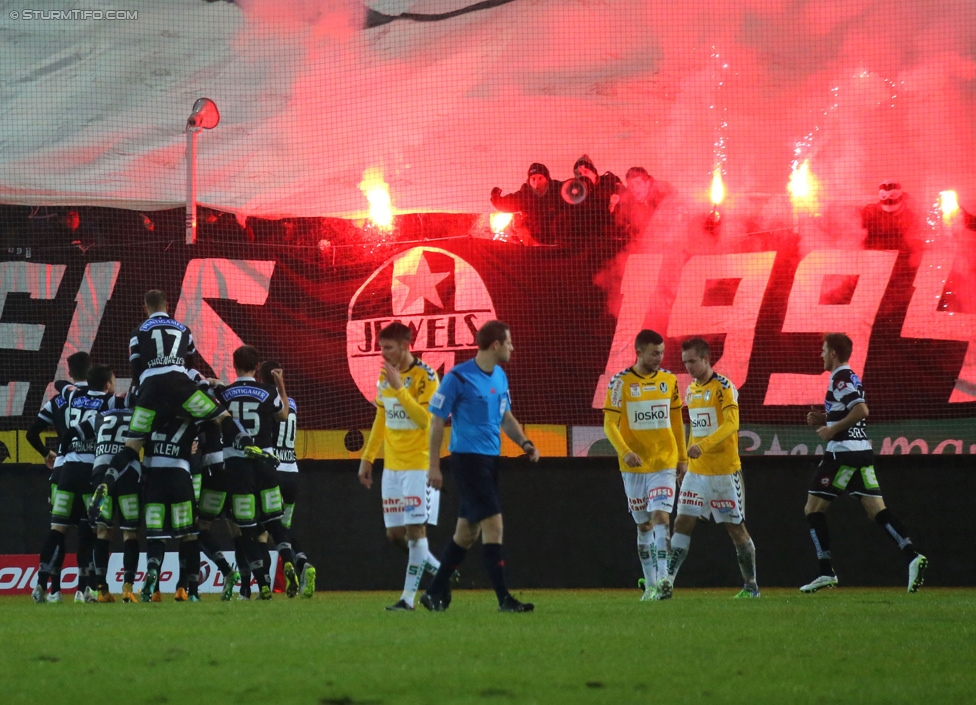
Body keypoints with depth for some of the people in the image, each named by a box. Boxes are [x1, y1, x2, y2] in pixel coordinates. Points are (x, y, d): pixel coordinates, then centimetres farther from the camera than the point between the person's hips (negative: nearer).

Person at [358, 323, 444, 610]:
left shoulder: (425, 377, -11)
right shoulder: (384, 376, 11)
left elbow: (425, 419, -22)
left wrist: (399, 387, -24)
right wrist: (367, 457, 18)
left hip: (419, 465, -7)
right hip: (392, 465, 7)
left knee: (415, 530, -8)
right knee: (395, 534, 5)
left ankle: (408, 597, -6)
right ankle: (441, 571, 23)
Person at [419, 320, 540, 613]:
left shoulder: (500, 377, 11)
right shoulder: (458, 378, -13)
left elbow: (506, 417, 22)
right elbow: (437, 421, -9)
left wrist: (524, 442, 4)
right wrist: (434, 466, -10)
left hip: (490, 460, 8)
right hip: (467, 458, -8)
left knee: (468, 531, 12)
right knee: (493, 524, -13)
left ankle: (436, 593, 23)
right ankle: (504, 598, -13)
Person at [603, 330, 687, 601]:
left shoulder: (669, 380, 5)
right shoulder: (621, 382, -5)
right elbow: (610, 424, -7)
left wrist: (682, 457, 13)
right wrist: (625, 452, -22)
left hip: (664, 462, 1)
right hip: (634, 465, -1)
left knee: (661, 517, -15)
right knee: (643, 525, 7)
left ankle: (663, 577, -20)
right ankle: (650, 585, 15)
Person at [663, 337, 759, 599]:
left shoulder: (723, 387, -11)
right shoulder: (691, 390, 13)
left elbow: (731, 423, -24)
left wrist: (703, 445, -35)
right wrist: (685, 463, 21)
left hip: (724, 469, -7)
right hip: (696, 470, 7)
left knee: (736, 527, 1)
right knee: (682, 523, -3)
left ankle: (751, 585, 12)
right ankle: (667, 581, -7)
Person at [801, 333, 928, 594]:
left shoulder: (840, 379, -11)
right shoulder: (851, 377, 19)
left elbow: (861, 410, -24)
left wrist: (832, 429, -18)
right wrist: (823, 419, 16)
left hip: (843, 453, -9)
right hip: (863, 452, 9)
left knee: (813, 509, 0)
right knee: (878, 511, 1)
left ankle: (826, 572, -4)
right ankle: (912, 557, -16)